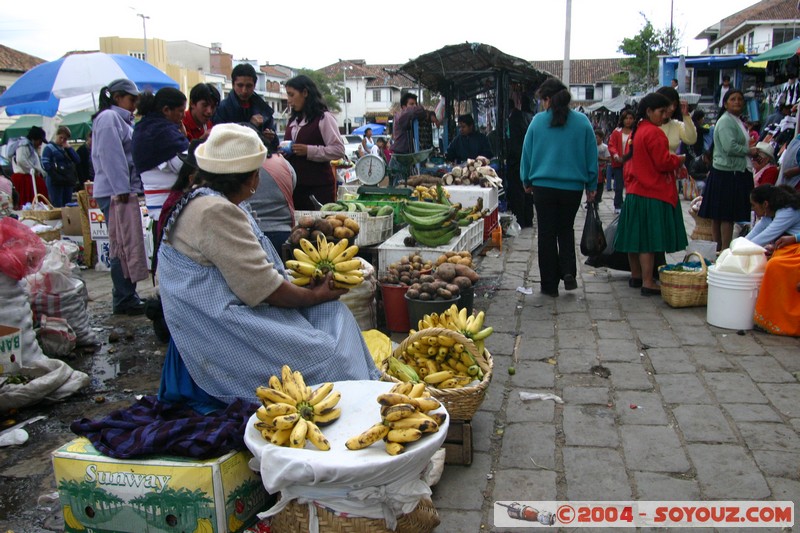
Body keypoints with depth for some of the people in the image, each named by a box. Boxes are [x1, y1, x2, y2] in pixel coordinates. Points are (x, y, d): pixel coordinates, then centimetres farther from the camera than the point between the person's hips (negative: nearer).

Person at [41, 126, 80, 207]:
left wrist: (68, 148, -1)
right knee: (57, 207, -11)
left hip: (68, 182, 6)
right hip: (55, 182, -6)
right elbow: (45, 165, -10)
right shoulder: (49, 148, 0)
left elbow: (77, 160, 6)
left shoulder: (67, 148, 19)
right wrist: (56, 176, -16)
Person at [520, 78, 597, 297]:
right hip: (573, 187, 1)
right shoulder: (582, 122, -1)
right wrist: (591, 186, 13)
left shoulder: (538, 121, -5)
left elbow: (527, 153, 2)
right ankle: (568, 272, 2)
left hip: (544, 186, -1)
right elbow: (592, 156, 4)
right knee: (566, 230, 19)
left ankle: (550, 285, 11)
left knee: (547, 234, 7)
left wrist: (527, 181, 15)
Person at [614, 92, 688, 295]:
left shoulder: (637, 130, 13)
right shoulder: (655, 133, -16)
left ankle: (636, 276, 24)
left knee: (637, 236, 14)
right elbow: (663, 163, -19)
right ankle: (647, 283, -4)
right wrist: (679, 159, 0)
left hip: (635, 191, 9)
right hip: (653, 194, -9)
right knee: (649, 240, -7)